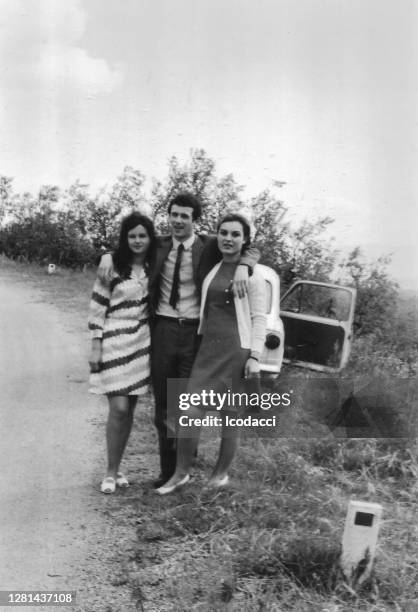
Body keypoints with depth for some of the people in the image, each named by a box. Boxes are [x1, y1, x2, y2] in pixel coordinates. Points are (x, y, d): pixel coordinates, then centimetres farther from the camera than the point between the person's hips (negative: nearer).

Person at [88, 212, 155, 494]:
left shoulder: (154, 266, 5)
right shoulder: (112, 266, -8)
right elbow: (97, 309, -6)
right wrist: (96, 347, -9)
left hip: (142, 342, 5)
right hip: (114, 342, -4)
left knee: (130, 409, 8)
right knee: (119, 408, -8)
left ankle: (118, 468, 21)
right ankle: (111, 472, 7)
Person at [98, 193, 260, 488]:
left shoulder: (209, 246, -2)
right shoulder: (159, 245, 5)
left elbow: (250, 250, -5)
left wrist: (242, 267, -26)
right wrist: (108, 256, -2)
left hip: (194, 331, -2)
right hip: (163, 329, 3)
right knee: (163, 403, 9)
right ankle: (167, 469, 22)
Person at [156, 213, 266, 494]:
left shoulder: (252, 274, -4)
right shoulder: (212, 270, 12)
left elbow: (259, 318, -6)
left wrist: (255, 356, -12)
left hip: (237, 350, -4)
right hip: (208, 347, 4)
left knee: (231, 416, 6)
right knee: (191, 413, -2)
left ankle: (221, 474, 23)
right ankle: (181, 473, 10)